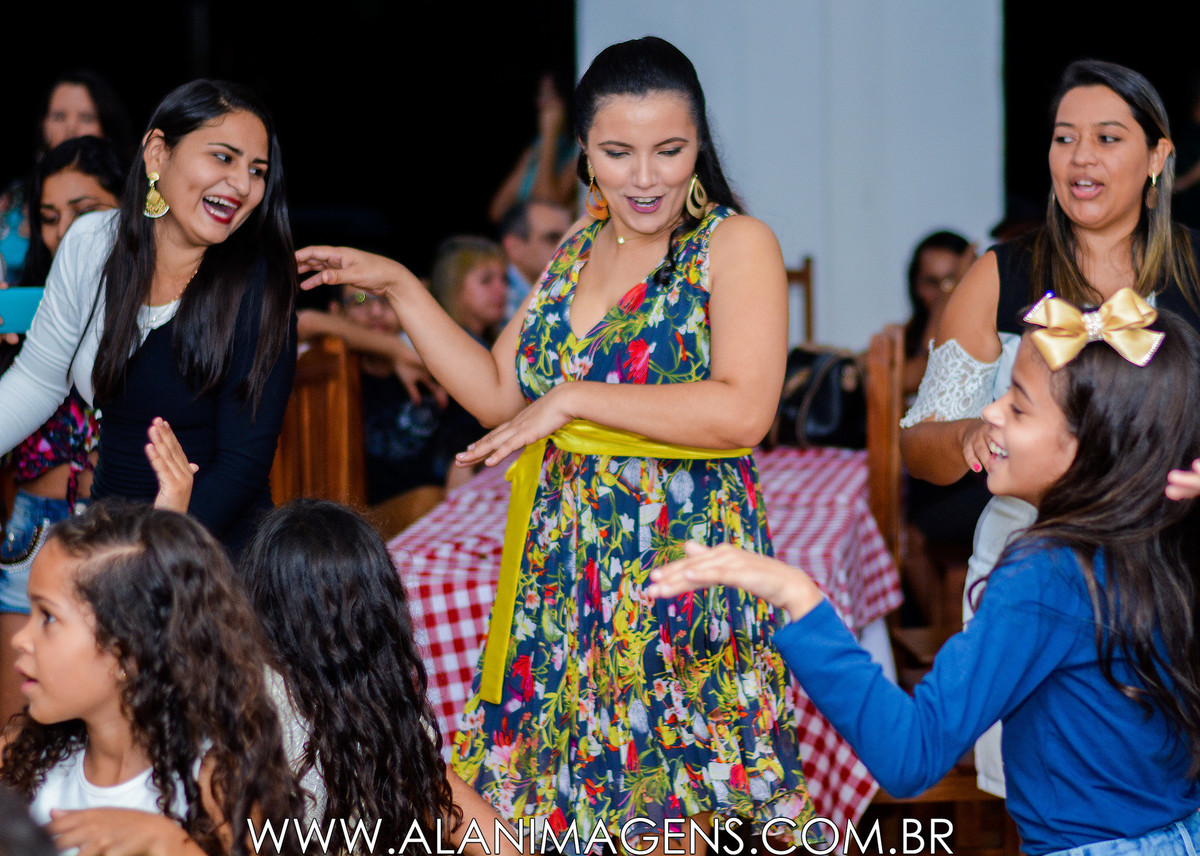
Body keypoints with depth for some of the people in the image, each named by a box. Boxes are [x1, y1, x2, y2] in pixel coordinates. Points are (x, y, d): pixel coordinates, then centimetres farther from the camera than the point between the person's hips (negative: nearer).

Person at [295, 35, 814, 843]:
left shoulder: (737, 245, -8)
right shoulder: (580, 249, 13)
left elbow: (742, 410, -20)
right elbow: (498, 395, 15)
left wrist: (577, 398, -17)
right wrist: (399, 288, 10)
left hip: (683, 562, -6)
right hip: (562, 561, 6)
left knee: (674, 802, -3)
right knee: (550, 784, 8)